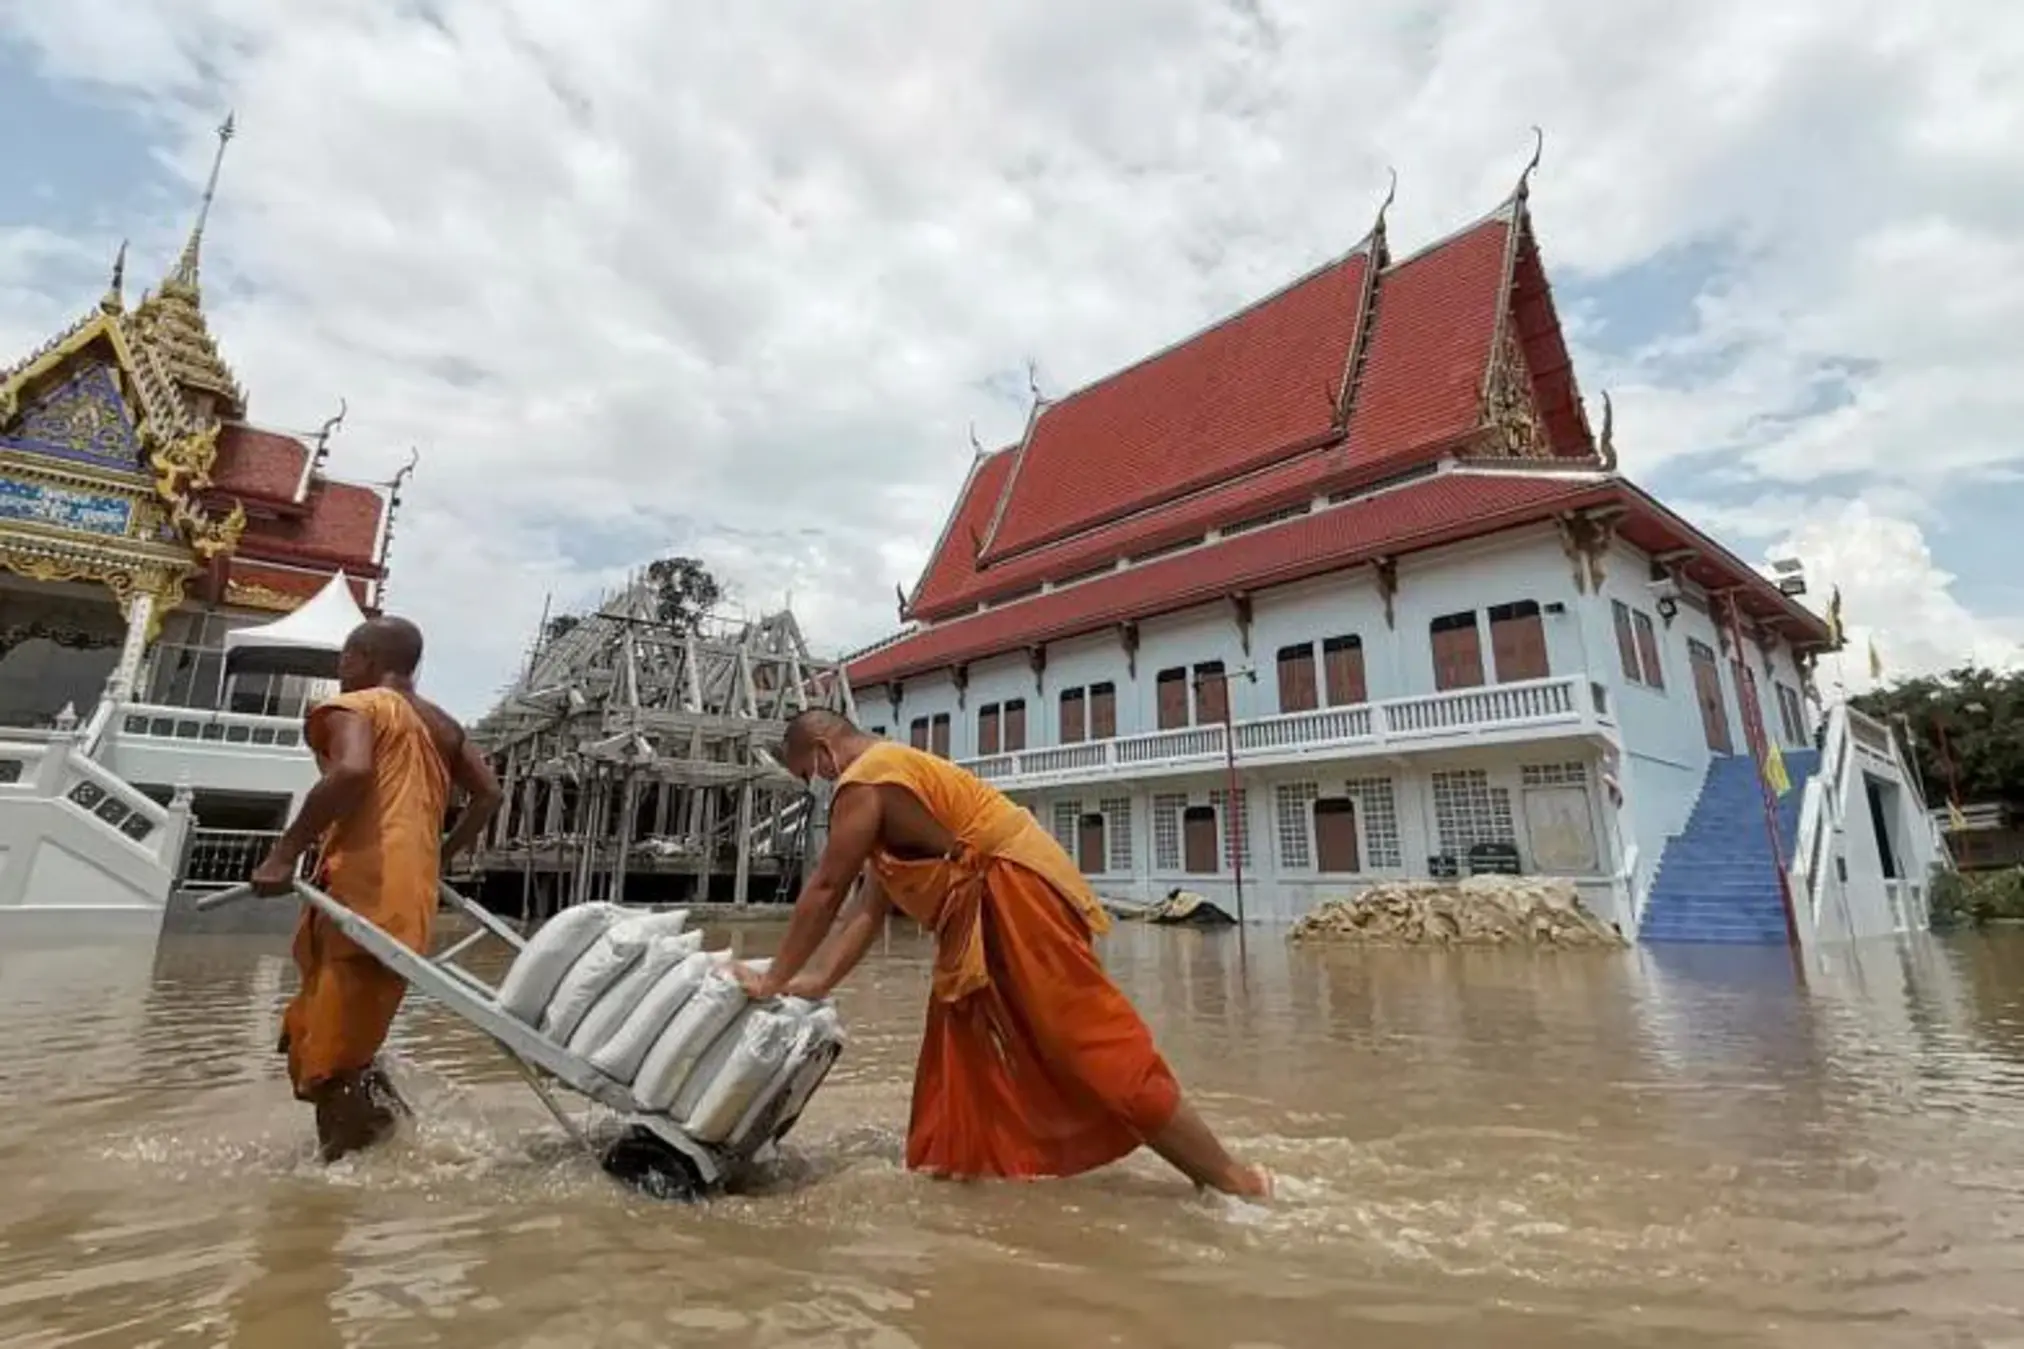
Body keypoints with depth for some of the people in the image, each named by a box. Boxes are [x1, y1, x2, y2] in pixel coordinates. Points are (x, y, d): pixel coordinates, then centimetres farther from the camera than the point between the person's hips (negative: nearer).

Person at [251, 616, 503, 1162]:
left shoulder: (354, 707, -1)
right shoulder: (441, 724, 21)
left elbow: (353, 770, -22)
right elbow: (488, 794, 20)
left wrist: (285, 852, -17)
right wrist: (440, 856, 29)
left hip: (360, 897, -8)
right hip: (410, 902, 8)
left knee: (327, 1061, -4)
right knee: (322, 1041, 20)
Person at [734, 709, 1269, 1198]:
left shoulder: (864, 782, -12)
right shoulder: (889, 773, 19)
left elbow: (824, 891, -10)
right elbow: (868, 907, 17)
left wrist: (775, 980, 0)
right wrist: (817, 982, 13)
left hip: (1016, 897, -11)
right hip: (991, 912, 11)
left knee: (1097, 1046, -6)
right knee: (963, 1052, 18)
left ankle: (1231, 1179, 4)